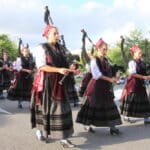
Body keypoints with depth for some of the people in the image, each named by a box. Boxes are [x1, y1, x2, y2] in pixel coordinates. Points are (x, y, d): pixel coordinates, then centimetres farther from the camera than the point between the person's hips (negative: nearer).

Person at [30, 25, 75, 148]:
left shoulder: (59, 48, 12)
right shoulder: (41, 48, -7)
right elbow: (41, 66, -18)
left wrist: (68, 69, -3)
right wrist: (59, 70, -27)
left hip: (59, 82, 6)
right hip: (46, 82, -5)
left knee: (62, 108, 1)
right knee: (45, 107, 7)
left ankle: (63, 138, 6)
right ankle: (40, 130, 31)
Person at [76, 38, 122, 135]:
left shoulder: (106, 60, 12)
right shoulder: (94, 60, -9)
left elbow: (108, 72, 15)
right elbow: (97, 74, -17)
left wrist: (112, 79, -4)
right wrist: (109, 79, -20)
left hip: (106, 86, 7)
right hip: (96, 86, -7)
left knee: (109, 105, 4)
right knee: (93, 105, 0)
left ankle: (112, 127, 6)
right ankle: (87, 124, 14)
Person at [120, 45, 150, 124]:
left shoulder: (142, 62, 9)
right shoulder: (132, 62, -11)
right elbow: (133, 74, -20)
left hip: (141, 84, 7)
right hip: (133, 84, -6)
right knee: (131, 101, 3)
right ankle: (127, 117, 18)